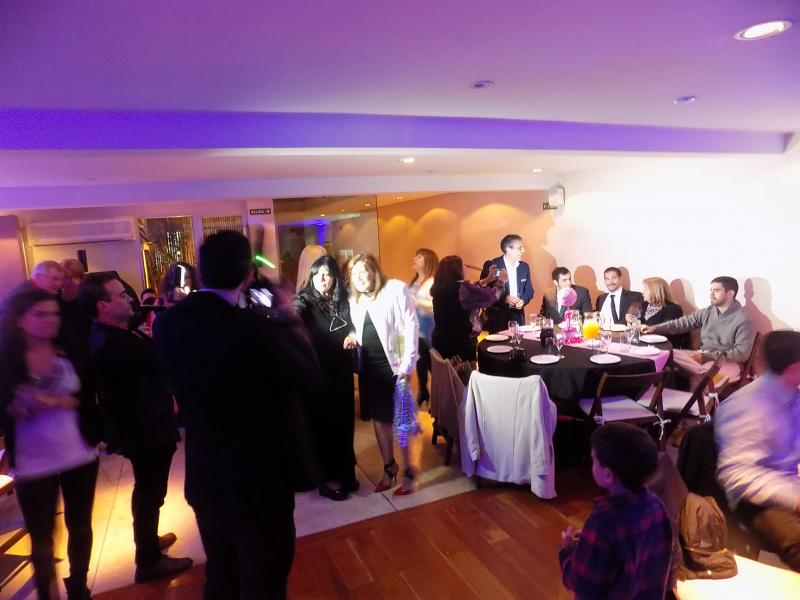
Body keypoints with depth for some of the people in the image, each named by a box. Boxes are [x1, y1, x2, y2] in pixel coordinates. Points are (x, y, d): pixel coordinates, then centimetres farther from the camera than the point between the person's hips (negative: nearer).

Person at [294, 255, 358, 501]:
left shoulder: (343, 301, 3)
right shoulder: (306, 301, -11)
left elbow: (352, 330, 16)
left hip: (342, 373, 5)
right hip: (318, 375, -5)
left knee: (343, 423, 14)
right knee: (324, 425, 6)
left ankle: (345, 472, 32)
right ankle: (327, 478, 22)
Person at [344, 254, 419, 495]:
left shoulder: (396, 289, -10)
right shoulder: (355, 298, 9)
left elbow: (411, 326, -12)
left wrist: (407, 364, -16)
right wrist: (354, 337, -6)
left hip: (392, 363, -6)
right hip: (368, 365, 6)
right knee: (378, 417, 13)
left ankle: (408, 470, 19)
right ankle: (389, 466, 29)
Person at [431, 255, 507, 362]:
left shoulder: (438, 288, 3)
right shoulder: (463, 288, -20)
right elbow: (491, 296, -9)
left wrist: (485, 281, 22)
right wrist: (501, 280, 8)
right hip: (461, 342, -7)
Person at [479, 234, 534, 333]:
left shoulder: (524, 266, 7)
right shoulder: (491, 265, -8)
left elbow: (529, 290, 12)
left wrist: (523, 301, -9)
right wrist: (504, 298, -20)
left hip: (518, 316, 4)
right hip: (497, 315, -4)